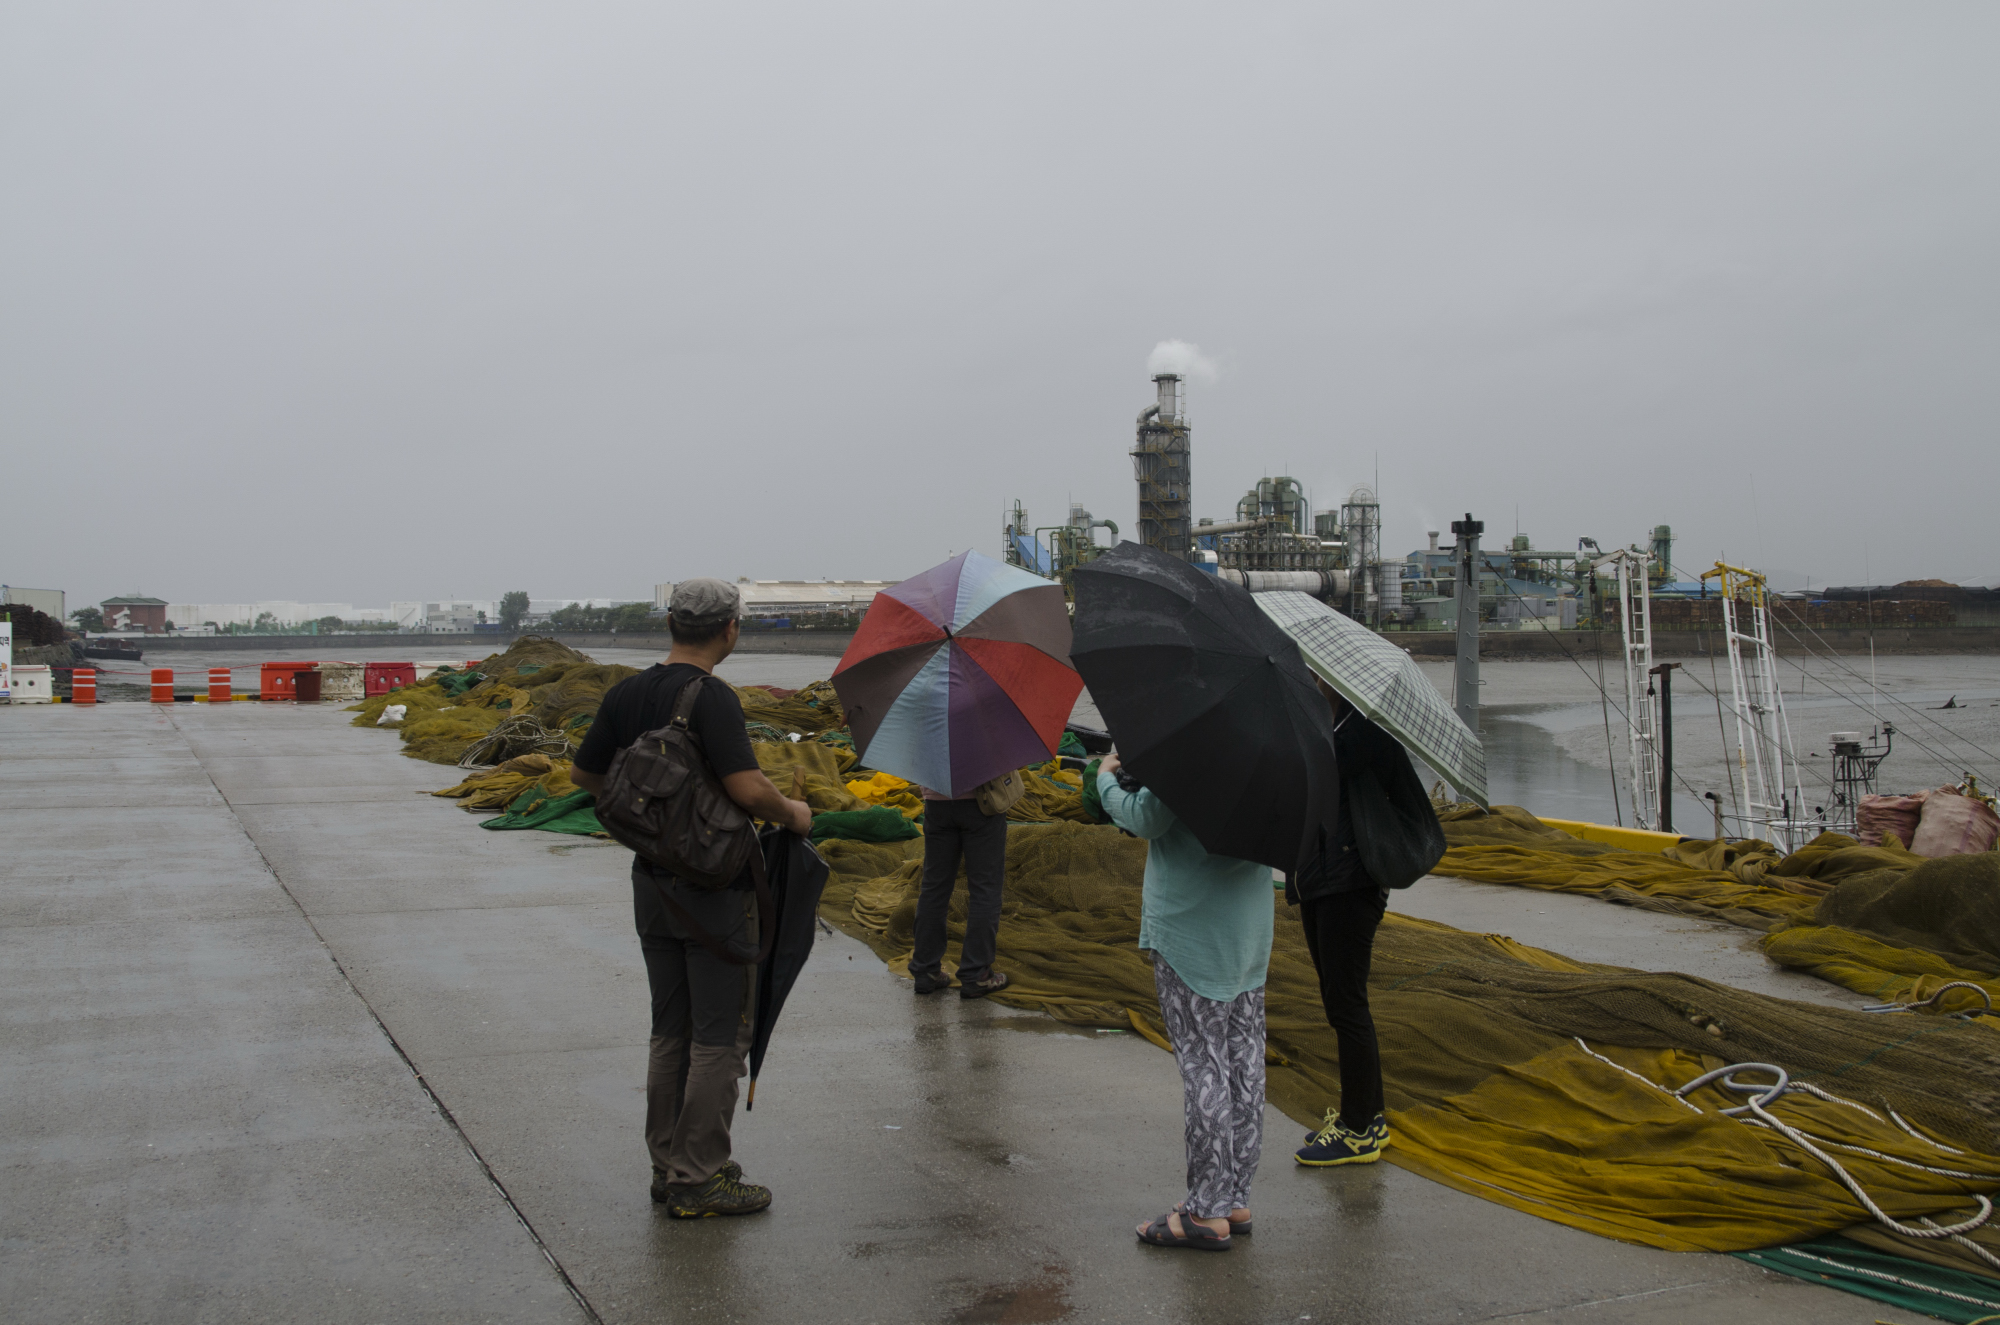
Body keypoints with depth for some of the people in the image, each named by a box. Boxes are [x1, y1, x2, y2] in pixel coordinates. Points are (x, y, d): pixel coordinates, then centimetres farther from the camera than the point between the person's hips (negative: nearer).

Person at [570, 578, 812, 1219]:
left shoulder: (626, 694, 4)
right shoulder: (711, 698, -18)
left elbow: (584, 773, 14)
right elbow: (749, 788, -27)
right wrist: (792, 814, -8)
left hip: (652, 882, 7)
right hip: (714, 885, -7)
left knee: (671, 1031, 16)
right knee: (720, 1035, 2)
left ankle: (668, 1166, 23)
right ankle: (699, 1179, 7)